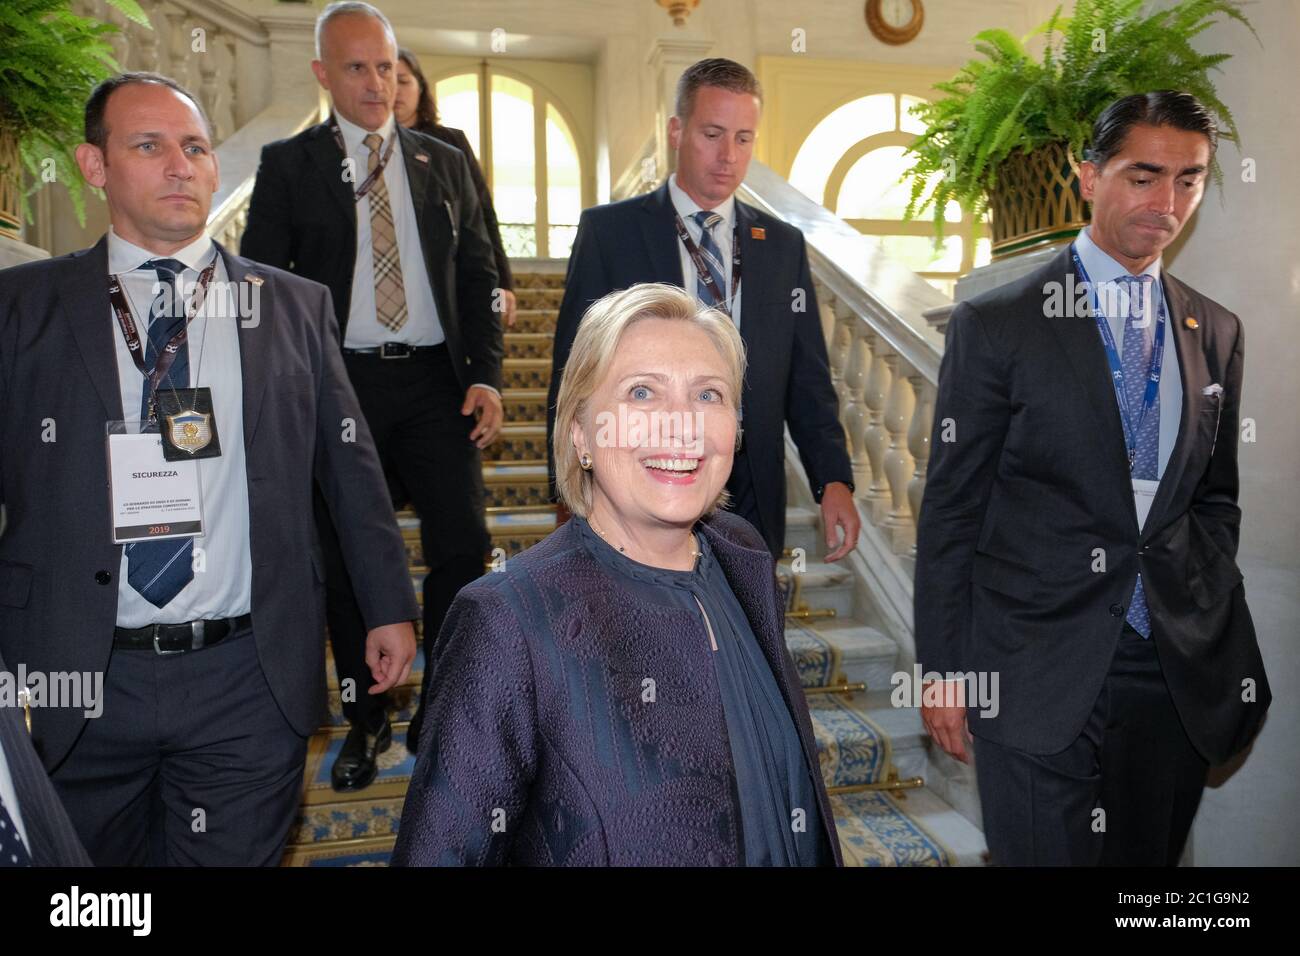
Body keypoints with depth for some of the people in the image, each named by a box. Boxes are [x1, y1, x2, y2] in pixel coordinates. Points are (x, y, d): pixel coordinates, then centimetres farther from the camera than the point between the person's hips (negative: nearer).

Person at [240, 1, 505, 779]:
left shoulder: (445, 163, 12)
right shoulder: (288, 166, 5)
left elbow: (477, 275, 10)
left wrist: (486, 374, -3)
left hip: (433, 380, 2)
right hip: (338, 384, -1)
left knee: (464, 544, -4)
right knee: (347, 561, 6)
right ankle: (367, 721, 25)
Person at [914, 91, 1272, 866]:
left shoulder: (1218, 333, 9)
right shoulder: (995, 325, -6)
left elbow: (1215, 496, 17)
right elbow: (951, 508, -5)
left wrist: (1212, 621, 6)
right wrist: (944, 670, -6)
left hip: (1180, 671, 5)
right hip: (1038, 676, -4)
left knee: (1153, 855, 17)